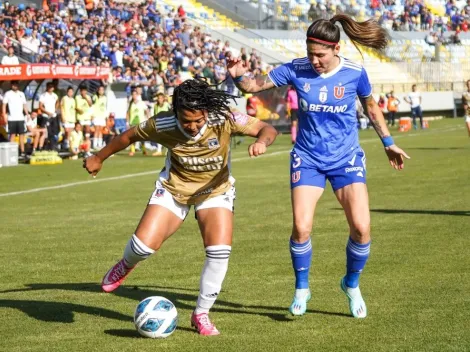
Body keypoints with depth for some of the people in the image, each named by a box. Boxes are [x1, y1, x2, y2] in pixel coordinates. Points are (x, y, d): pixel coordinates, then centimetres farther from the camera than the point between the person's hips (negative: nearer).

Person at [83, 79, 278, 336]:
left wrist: (261, 142, -47)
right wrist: (98, 158, 7)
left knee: (220, 251, -19)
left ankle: (201, 314, 2)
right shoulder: (163, 125, -25)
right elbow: (129, 136, -6)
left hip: (215, 190, 0)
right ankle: (126, 265, 25)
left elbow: (267, 129, -22)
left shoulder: (224, 120, -27)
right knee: (144, 245, -16)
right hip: (174, 188, 0)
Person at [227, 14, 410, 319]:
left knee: (362, 227, -12)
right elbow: (255, 85, -4)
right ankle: (302, 289, 12)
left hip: (346, 159, 0)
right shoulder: (296, 70, -9)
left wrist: (388, 143, 14)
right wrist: (239, 76, -26)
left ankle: (352, 285, 16)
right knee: (302, 227, -14)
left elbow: (371, 107, 9)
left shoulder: (354, 73, -9)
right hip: (308, 159, 0)